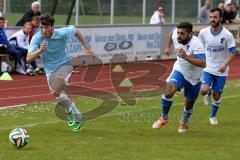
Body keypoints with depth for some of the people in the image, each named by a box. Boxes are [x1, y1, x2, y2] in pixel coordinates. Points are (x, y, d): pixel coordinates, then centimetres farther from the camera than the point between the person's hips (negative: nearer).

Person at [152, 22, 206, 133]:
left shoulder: (196, 44, -33)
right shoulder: (176, 37, -15)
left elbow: (203, 63, -45)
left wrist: (186, 57, -52)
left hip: (193, 78, -3)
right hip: (179, 71, 3)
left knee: (188, 105, 13)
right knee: (168, 91, -25)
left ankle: (184, 122, 45)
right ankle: (164, 118, -5)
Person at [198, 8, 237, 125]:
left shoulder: (227, 35, -15)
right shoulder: (203, 33, -9)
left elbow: (233, 52, -11)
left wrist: (225, 65, -25)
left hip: (221, 71, -1)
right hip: (207, 68, 1)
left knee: (217, 95, 7)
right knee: (203, 91, -18)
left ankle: (213, 116, 31)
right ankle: (208, 92, 20)